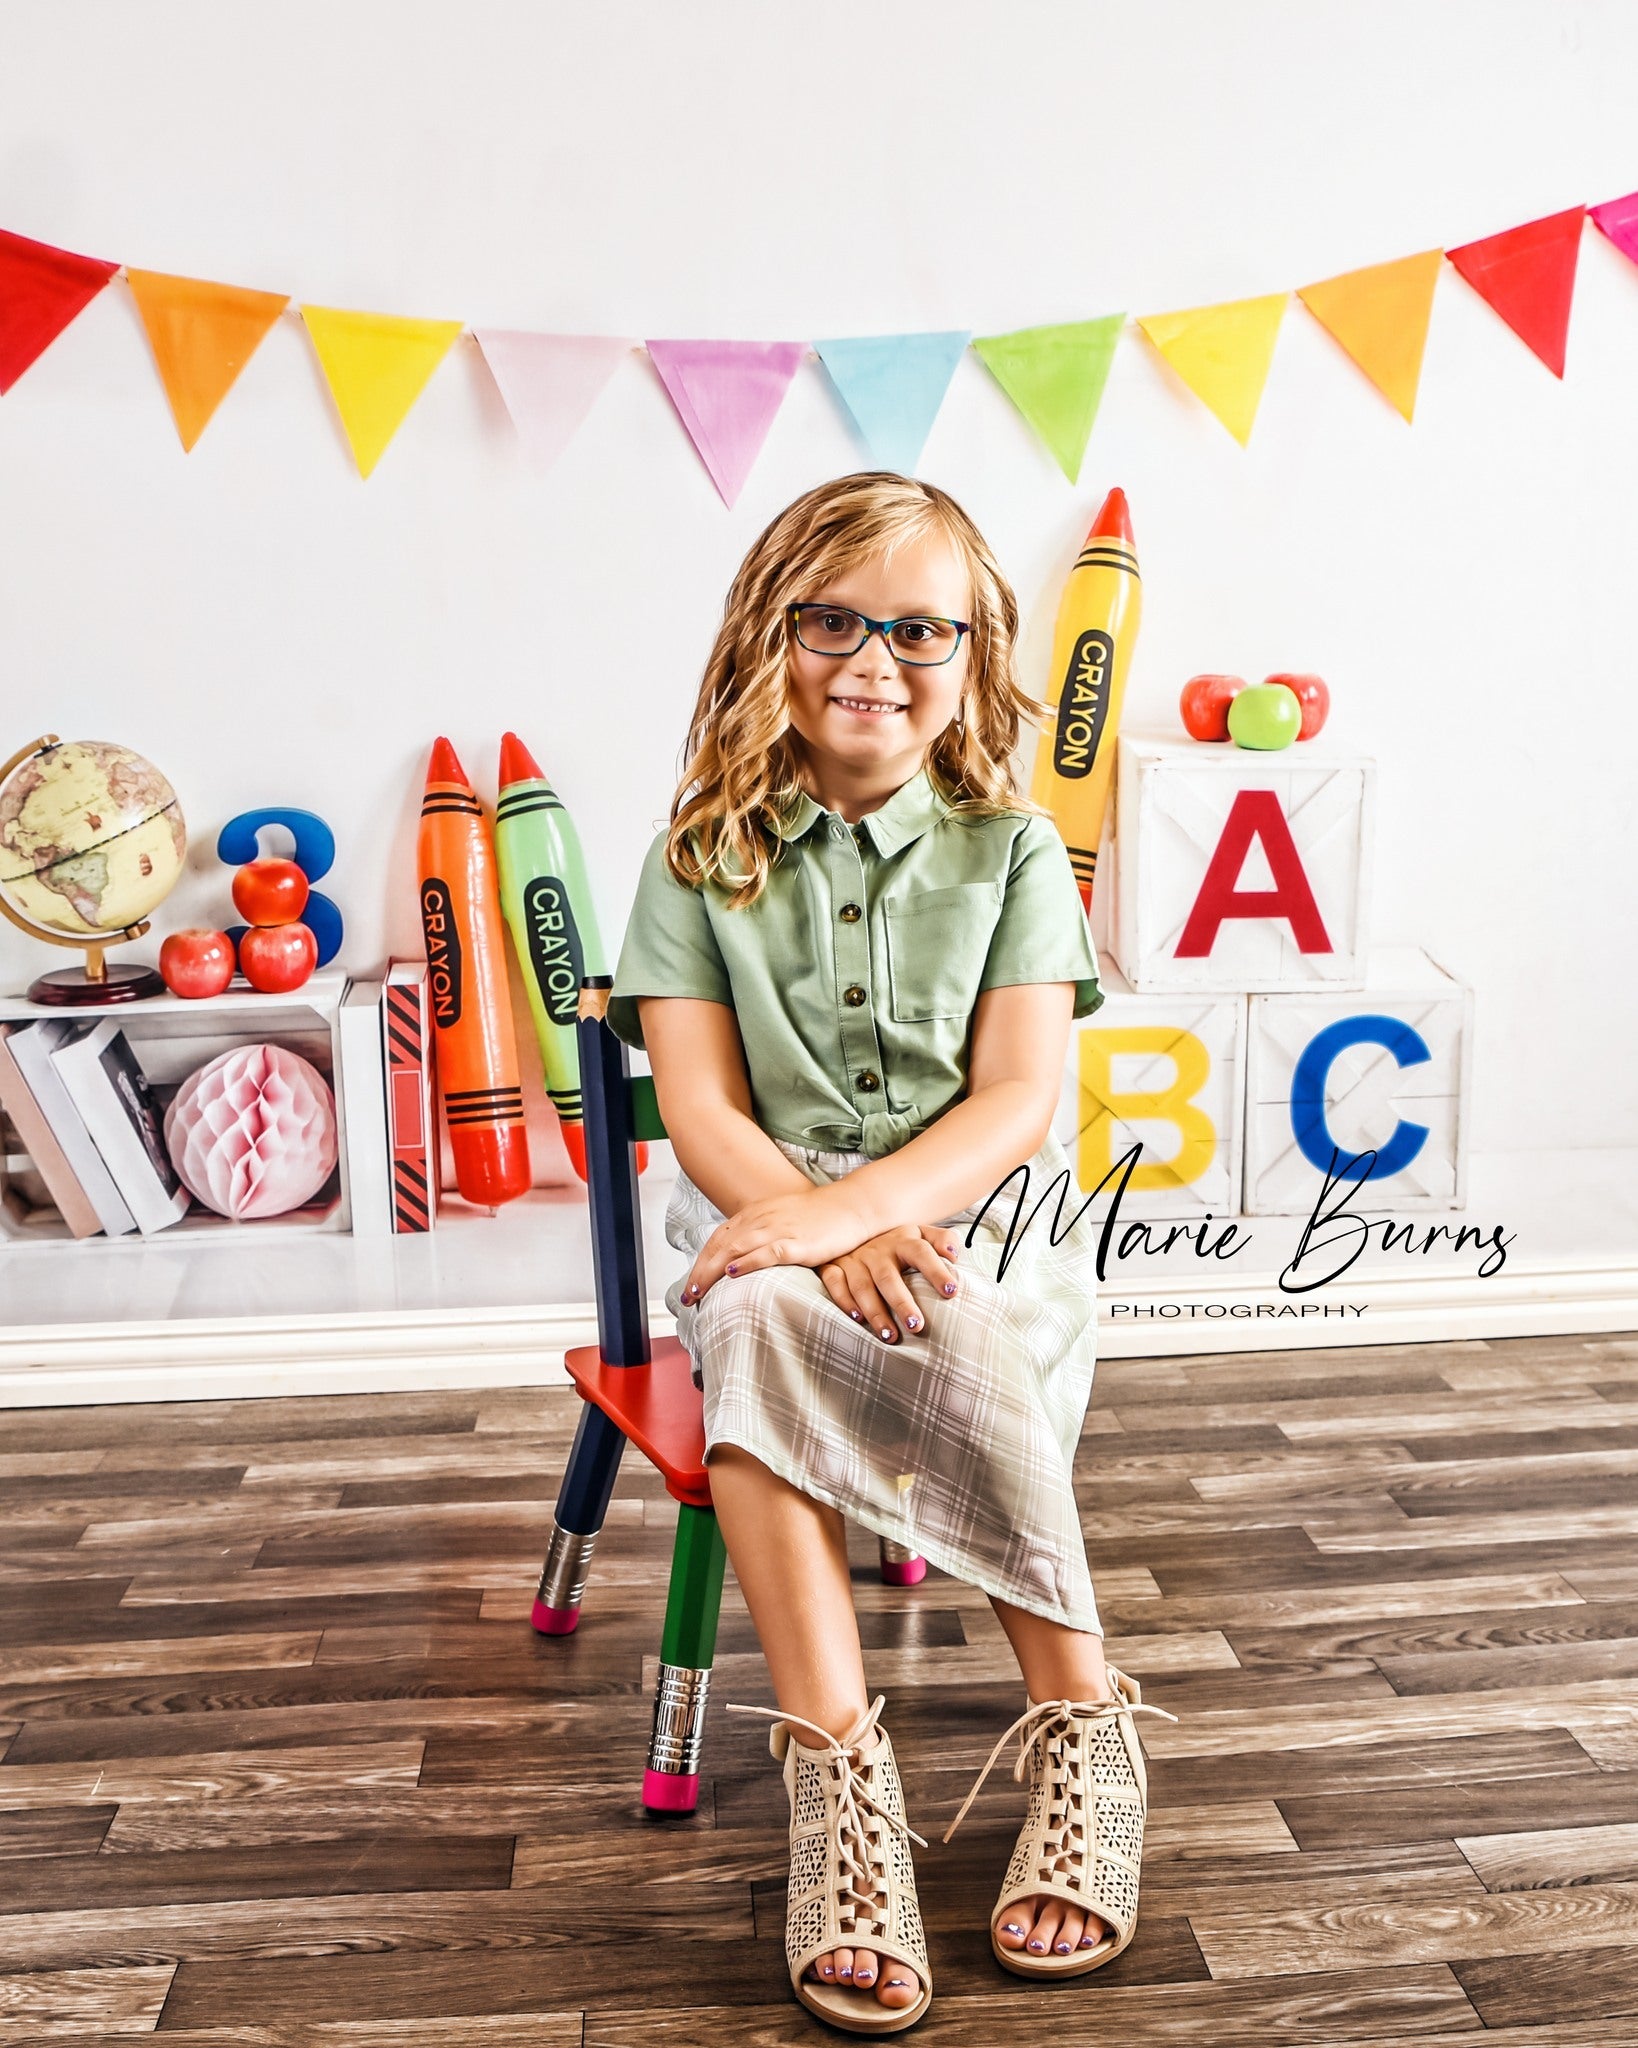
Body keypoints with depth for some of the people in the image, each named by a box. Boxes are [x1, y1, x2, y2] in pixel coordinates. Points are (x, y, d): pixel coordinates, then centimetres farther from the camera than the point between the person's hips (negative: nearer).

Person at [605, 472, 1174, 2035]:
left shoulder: (1011, 849, 5)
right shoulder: (703, 854, 6)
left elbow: (1018, 1103, -5)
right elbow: (699, 1104, -2)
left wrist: (849, 1212, -22)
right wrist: (827, 1239, -21)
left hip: (977, 1218, 0)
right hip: (766, 1215, 1)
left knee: (958, 1350, -33)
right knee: (755, 1322, -33)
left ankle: (1081, 1732, -15)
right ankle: (837, 1769, -30)